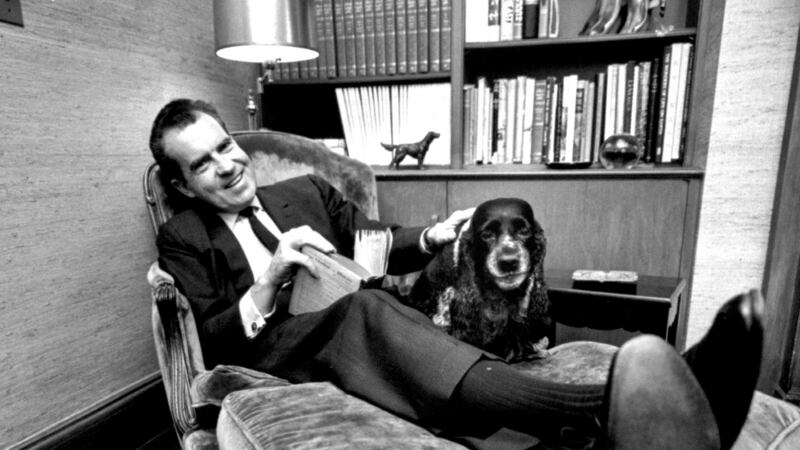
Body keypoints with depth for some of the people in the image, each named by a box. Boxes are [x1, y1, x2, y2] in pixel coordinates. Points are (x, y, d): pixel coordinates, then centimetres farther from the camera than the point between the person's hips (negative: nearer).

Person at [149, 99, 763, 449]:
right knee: (366, 309, -34)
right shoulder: (182, 238, 11)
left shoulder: (306, 190, 19)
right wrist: (270, 280, -14)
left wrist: (432, 237, -5)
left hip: (351, 344, 3)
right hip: (266, 357, -3)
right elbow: (205, 343, 3)